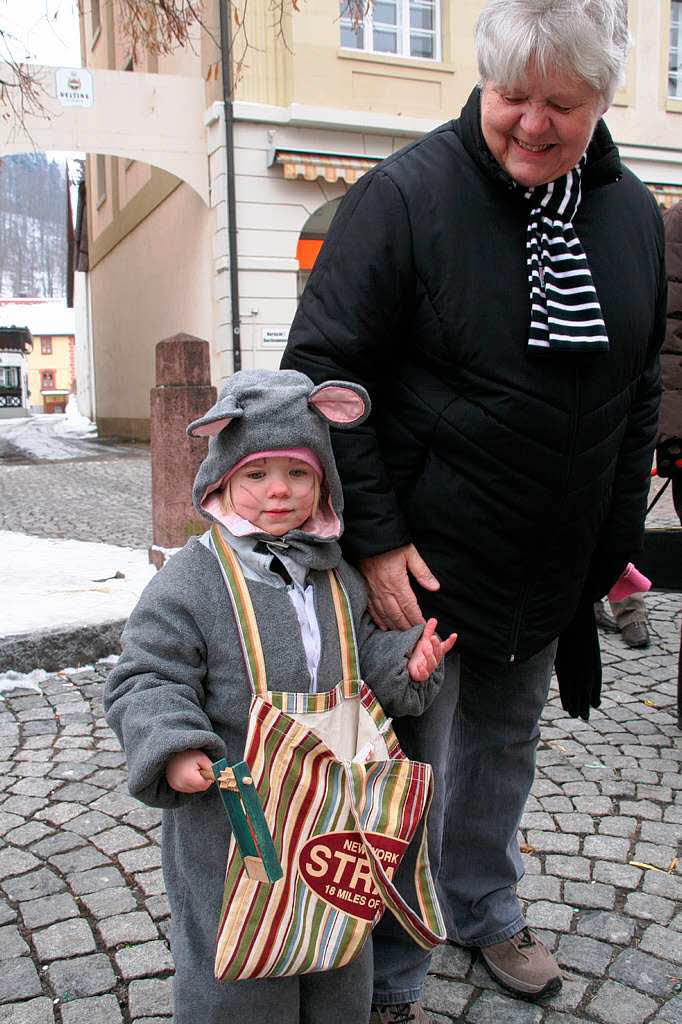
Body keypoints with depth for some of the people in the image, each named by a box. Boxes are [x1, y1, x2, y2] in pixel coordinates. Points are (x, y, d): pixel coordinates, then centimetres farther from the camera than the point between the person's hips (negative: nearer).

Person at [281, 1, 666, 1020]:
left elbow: (637, 395, 13)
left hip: (550, 570, 6)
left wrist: (620, 542, 12)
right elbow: (323, 368, -15)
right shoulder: (406, 195, -14)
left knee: (504, 748, 23)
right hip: (420, 561, -5)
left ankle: (485, 909, 49)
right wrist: (374, 538, -19)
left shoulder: (633, 215, 5)